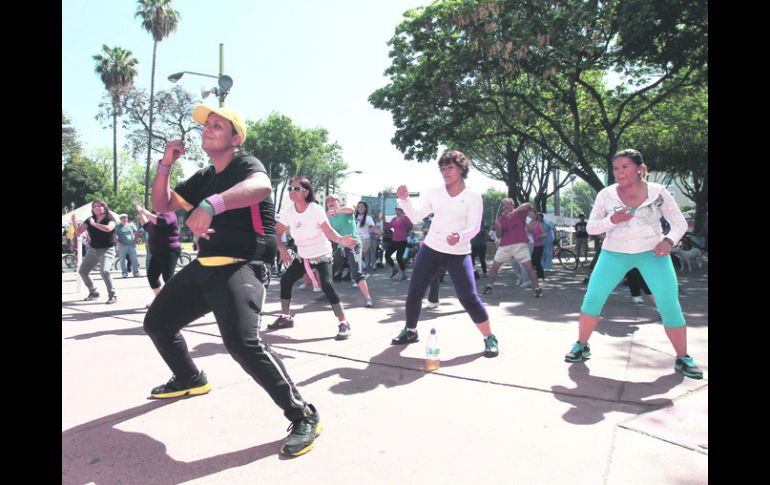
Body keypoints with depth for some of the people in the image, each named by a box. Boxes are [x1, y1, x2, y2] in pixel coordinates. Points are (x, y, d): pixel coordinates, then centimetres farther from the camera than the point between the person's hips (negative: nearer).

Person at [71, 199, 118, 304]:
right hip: (93, 249, 7)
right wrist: (74, 222, -13)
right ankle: (93, 292, 25)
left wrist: (94, 224, -19)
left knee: (104, 271, -25)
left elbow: (108, 228, -30)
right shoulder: (89, 220, 6)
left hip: (107, 250, -6)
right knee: (82, 271, 7)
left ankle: (113, 295, -13)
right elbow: (78, 232, 3)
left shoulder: (110, 218, -8)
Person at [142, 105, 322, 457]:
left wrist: (210, 204, -51)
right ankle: (190, 380, 45)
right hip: (203, 266, 9)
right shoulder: (203, 177, 18)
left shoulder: (246, 164, -9)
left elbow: (261, 187, -34)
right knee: (157, 323, 20)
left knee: (242, 341, -31)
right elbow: (161, 205, 21)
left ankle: (303, 417, -19)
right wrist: (165, 164, 5)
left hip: (241, 267, -9)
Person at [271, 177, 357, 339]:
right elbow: (277, 232, -1)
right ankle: (285, 317, 22)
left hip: (322, 255, -6)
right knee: (285, 280, 3)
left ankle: (343, 323, -14)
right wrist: (282, 249, -17)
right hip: (302, 256, 6)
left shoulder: (316, 209, -22)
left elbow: (329, 232, -25)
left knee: (327, 286, -22)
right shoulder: (288, 211, -8)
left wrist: (341, 239, -45)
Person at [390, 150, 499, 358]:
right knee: (414, 292, 7)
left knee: (469, 298, -10)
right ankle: (410, 331, 29)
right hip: (431, 249, 4)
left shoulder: (473, 196, -4)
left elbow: (474, 227, -10)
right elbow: (416, 217, 9)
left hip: (459, 253, -4)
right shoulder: (434, 193, 6)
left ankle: (490, 338, 9)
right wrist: (404, 200, -5)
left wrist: (460, 236, -30)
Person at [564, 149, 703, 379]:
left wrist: (669, 241, -20)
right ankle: (581, 346, 12)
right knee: (592, 298, -7)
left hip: (652, 253, 0)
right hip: (615, 253, 1)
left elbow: (680, 223, 1)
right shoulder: (606, 195, -6)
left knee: (669, 304, -9)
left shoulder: (658, 192, -7)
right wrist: (612, 219, -23)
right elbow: (590, 227, -4)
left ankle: (683, 358, 10)